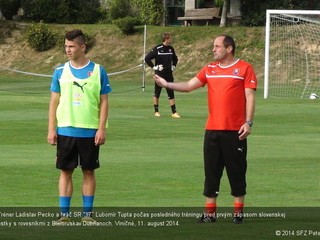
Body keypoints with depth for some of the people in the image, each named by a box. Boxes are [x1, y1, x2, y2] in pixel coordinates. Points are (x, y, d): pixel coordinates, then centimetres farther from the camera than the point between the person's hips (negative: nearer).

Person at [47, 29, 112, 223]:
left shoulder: (98, 71, -1)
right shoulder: (60, 72, 3)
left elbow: (104, 102, 1)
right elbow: (54, 101, 6)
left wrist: (102, 128, -7)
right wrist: (51, 129, -1)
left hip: (90, 132, -1)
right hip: (66, 130, 1)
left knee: (89, 172, 5)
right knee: (66, 171, 3)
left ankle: (88, 214, 11)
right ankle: (64, 214, 7)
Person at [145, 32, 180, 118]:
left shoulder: (171, 49, 7)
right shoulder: (157, 49, -10)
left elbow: (175, 59, 26)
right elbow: (147, 58, -10)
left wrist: (173, 66, 12)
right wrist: (153, 67, -11)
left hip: (169, 74, 4)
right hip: (159, 74, -4)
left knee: (171, 93, 2)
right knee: (157, 93, 6)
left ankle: (174, 112, 2)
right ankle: (156, 111, 16)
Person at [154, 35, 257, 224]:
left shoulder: (244, 68, -2)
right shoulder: (210, 70, 11)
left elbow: (250, 97, -6)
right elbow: (189, 86, 5)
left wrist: (248, 123, -14)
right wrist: (167, 84, -10)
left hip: (235, 130, -5)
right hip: (213, 130, 5)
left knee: (237, 171, 2)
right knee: (211, 171, 6)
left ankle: (239, 212, 11)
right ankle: (210, 212, 12)